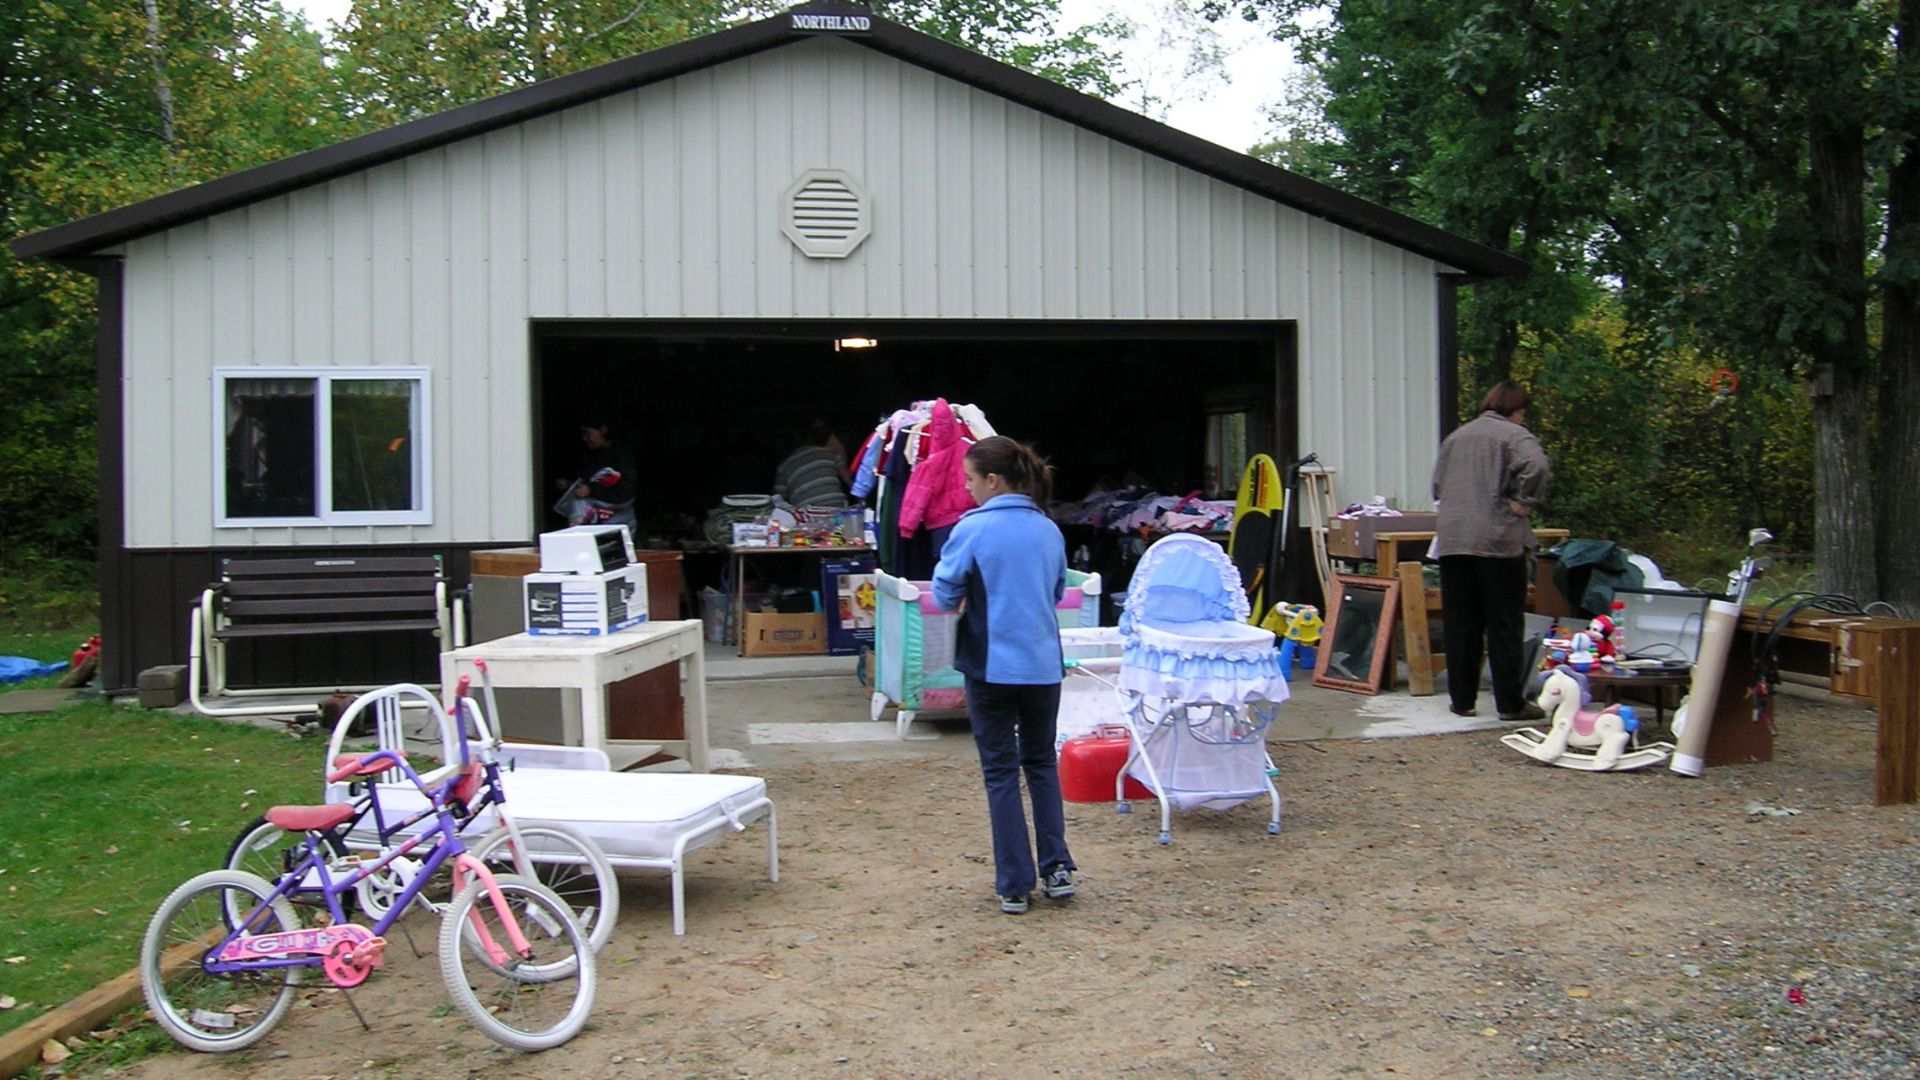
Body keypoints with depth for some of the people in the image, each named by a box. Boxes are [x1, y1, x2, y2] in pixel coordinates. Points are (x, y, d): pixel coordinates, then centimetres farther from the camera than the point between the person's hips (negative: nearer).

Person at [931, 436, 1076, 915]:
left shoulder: (974, 528, -11)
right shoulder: (1049, 530, 4)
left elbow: (945, 596, -6)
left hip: (992, 667, -4)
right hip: (1043, 664, 4)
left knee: (1001, 772, 6)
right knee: (1042, 764, 19)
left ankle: (1015, 885, 9)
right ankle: (1057, 869, 15)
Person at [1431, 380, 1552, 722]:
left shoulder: (1457, 436, 16)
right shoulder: (1515, 436, -3)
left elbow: (1437, 485, 19)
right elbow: (1535, 467, -22)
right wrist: (1522, 502, -10)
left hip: (1452, 540, 5)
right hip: (1498, 540, -5)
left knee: (1459, 625, 9)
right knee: (1504, 625, 1)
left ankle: (1461, 700, 14)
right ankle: (1510, 703, 5)